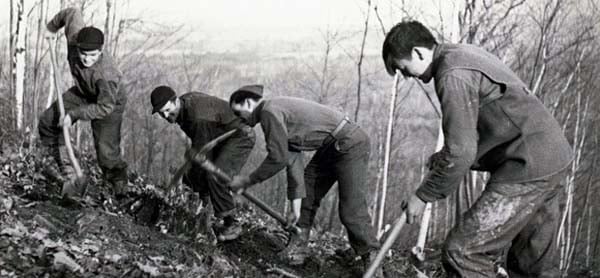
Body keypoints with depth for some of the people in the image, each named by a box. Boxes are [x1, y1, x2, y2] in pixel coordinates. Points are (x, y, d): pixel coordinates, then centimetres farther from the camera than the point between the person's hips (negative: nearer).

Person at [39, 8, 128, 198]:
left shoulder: (107, 74, -43)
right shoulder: (74, 38, -30)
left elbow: (104, 107, -32)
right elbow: (72, 13, -11)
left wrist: (74, 114, -30)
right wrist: (52, 26, 6)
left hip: (110, 103, -7)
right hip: (83, 93, 7)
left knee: (106, 152, -14)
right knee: (48, 122, 6)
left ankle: (120, 189, 12)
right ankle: (67, 173, 13)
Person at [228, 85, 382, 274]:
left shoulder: (270, 111, -14)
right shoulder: (279, 109, 15)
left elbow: (278, 159, -19)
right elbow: (292, 157, 16)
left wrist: (247, 181, -8)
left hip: (351, 145, -10)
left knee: (351, 211, -9)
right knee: (306, 192, 10)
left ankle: (372, 260, 4)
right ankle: (297, 249, 16)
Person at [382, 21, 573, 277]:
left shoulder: (453, 76, -17)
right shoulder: (463, 53, 14)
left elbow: (461, 153, -20)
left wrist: (422, 196, -10)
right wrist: (445, 156, 18)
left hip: (528, 168, -10)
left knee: (462, 252, -11)